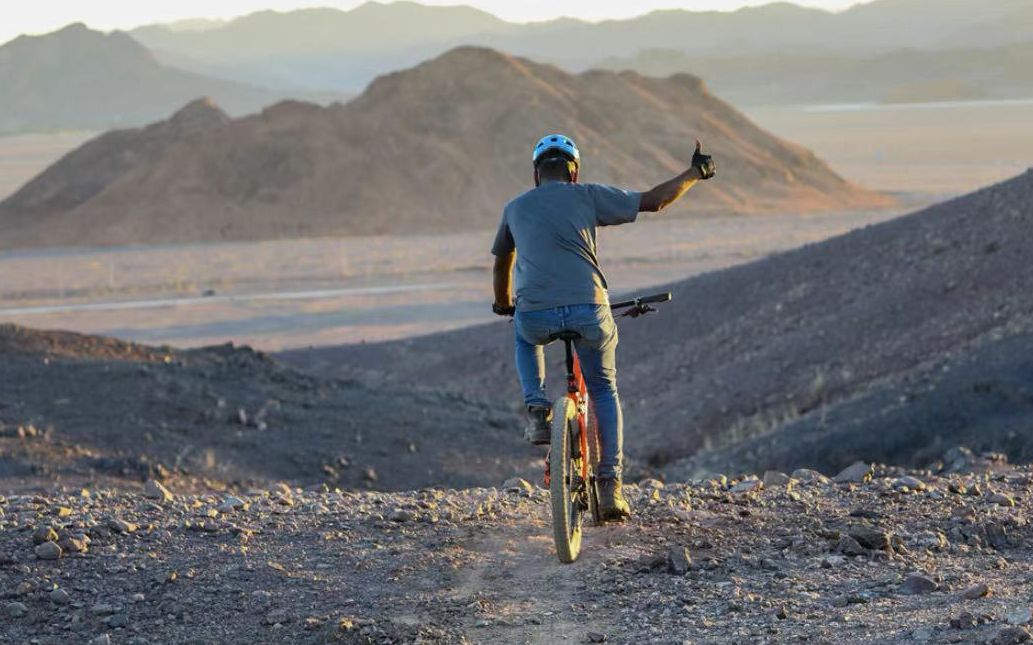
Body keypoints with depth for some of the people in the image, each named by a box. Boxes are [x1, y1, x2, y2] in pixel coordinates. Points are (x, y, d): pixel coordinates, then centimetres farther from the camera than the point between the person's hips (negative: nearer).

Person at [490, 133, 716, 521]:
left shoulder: (515, 208, 18)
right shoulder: (587, 196, 11)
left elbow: (501, 264, 32)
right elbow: (655, 201, 12)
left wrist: (503, 305, 51)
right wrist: (694, 173, 27)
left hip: (535, 315, 1)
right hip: (588, 311, -1)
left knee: (525, 336, 39)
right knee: (604, 392, 22)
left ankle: (536, 407, 16)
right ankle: (610, 486, 12)